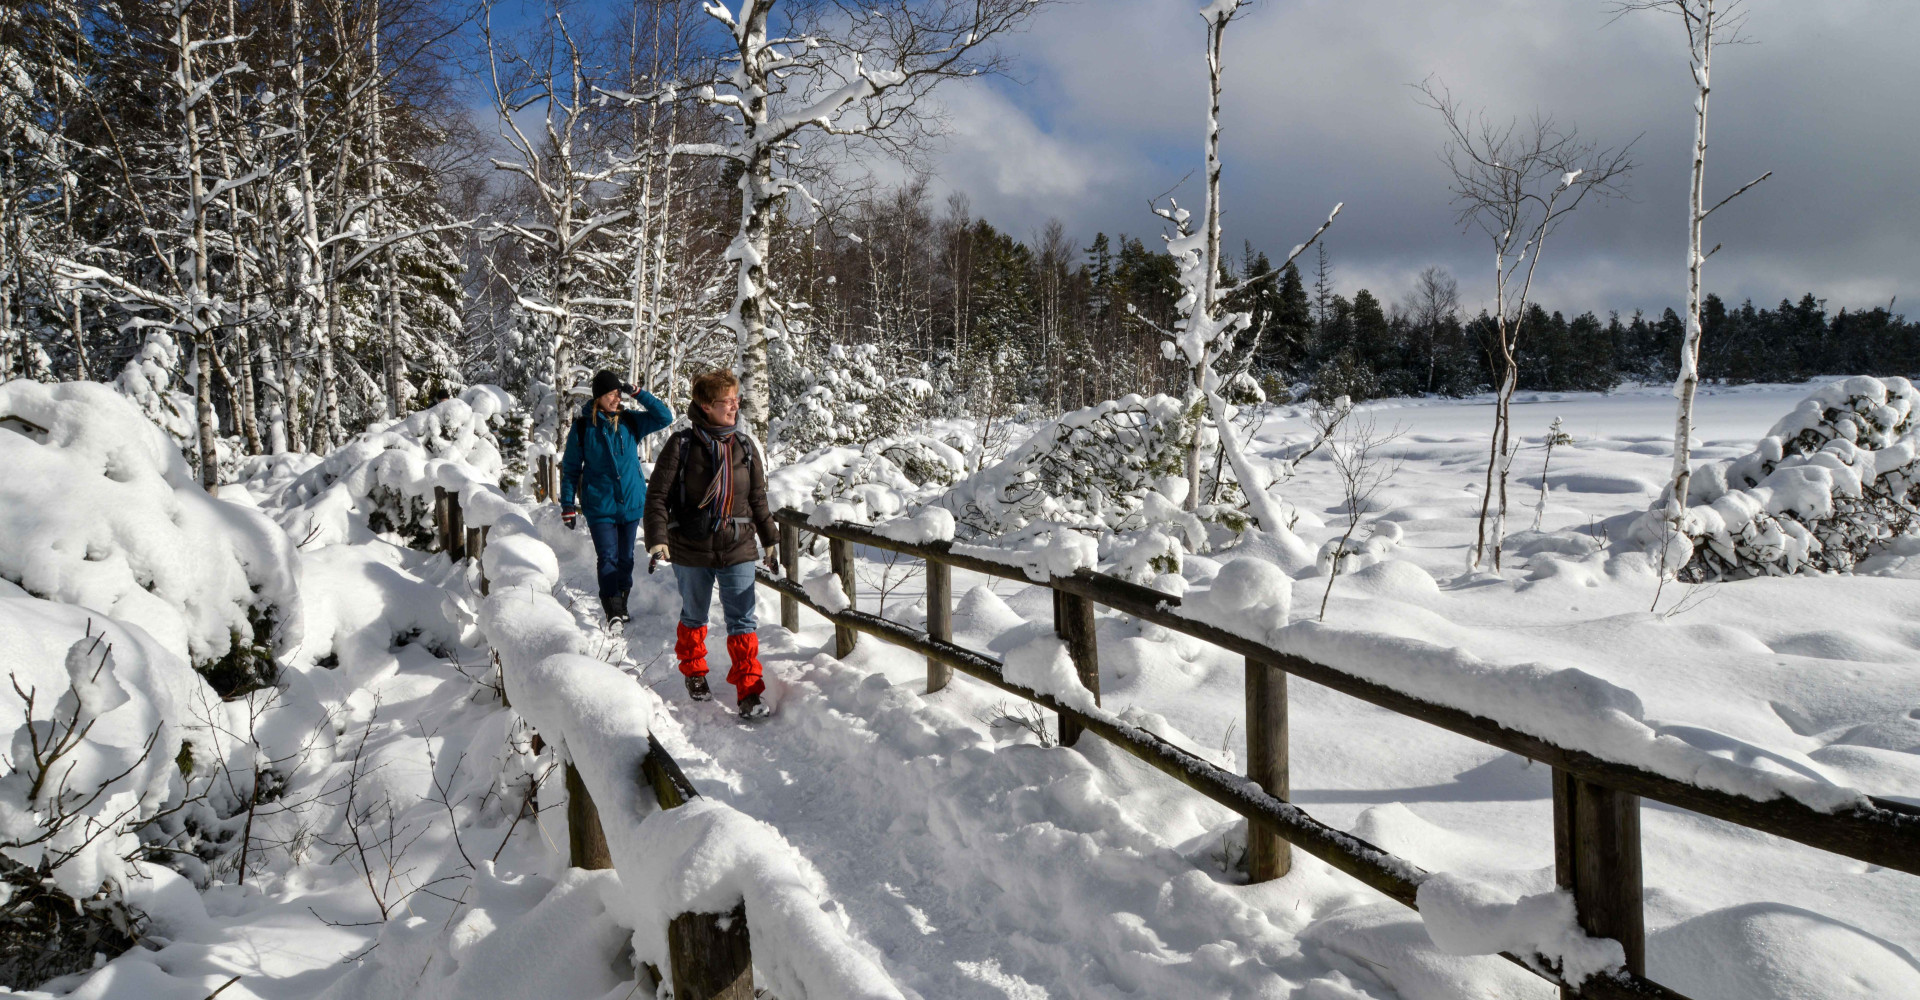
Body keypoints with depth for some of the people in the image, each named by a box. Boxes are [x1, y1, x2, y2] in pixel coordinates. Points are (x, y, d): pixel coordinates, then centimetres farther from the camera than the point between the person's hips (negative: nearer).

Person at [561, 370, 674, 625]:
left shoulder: (630, 421, 3)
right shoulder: (582, 426, -3)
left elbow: (665, 417, -3)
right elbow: (570, 468, 3)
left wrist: (638, 393, -10)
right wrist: (568, 505, 0)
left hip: (631, 502, 3)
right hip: (599, 506, -3)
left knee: (625, 557, 12)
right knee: (608, 558, -12)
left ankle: (621, 605, 27)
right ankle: (613, 612, -14)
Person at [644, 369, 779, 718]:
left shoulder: (745, 446, 4)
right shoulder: (682, 445, -8)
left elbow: (758, 499, 13)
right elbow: (657, 496, -6)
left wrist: (769, 541, 16)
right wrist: (657, 539, -16)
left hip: (737, 549, 2)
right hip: (691, 551, -2)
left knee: (743, 622, -3)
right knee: (693, 617, 17)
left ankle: (749, 693, 1)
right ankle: (694, 674, 39)